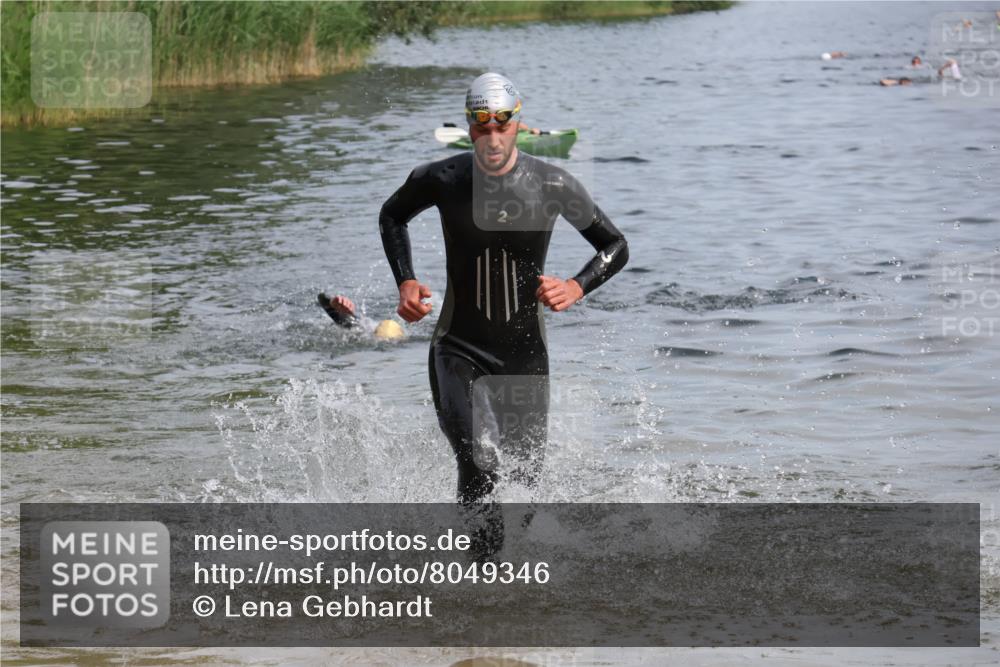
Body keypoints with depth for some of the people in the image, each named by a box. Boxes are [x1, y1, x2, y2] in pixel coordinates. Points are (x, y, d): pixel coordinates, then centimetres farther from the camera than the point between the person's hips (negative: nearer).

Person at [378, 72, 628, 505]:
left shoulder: (552, 185, -10)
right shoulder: (441, 180, -9)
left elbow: (615, 247, 2)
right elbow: (391, 217, 13)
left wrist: (577, 288, -17)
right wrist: (405, 282, -3)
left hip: (525, 355, 2)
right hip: (458, 351, -2)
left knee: (526, 481, 9)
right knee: (479, 468, -25)